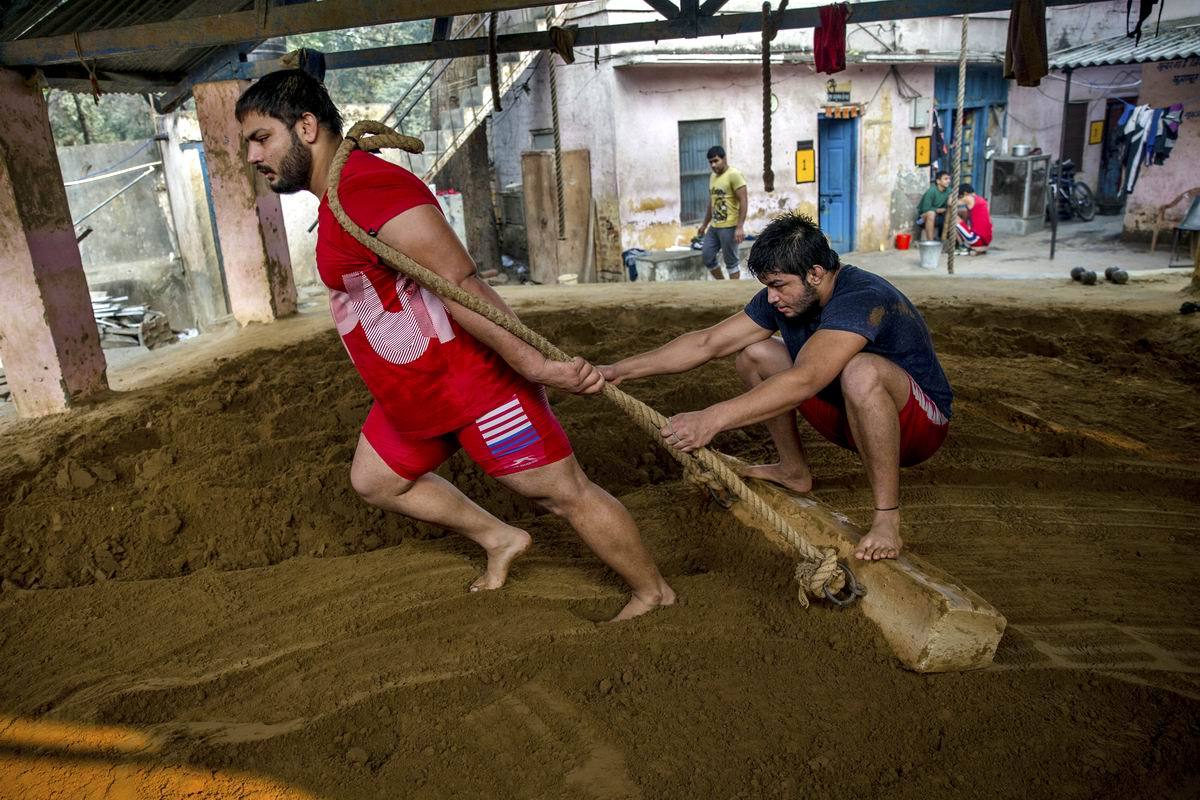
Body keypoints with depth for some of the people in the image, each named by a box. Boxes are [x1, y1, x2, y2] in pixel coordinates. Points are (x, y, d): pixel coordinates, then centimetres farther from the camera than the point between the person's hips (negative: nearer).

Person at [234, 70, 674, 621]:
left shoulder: (366, 185, -21)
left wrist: (533, 364, -34)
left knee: (564, 493, 1)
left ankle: (655, 594, 21)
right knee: (375, 481, 24)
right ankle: (500, 540, 35)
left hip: (470, 381, -11)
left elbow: (460, 284, -30)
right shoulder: (339, 196, 13)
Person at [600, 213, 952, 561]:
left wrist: (712, 419, -51)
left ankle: (887, 519, -26)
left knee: (860, 370, -40)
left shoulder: (862, 298, -31)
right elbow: (707, 343, -7)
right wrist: (619, 370, -14)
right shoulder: (781, 298, -6)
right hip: (847, 417, 8)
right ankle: (794, 471, 13)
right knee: (753, 352, 0)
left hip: (918, 424, -8)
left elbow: (804, 382, -45)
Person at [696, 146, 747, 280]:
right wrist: (704, 224, 23)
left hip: (729, 227, -8)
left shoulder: (733, 175, -11)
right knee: (707, 257, 9)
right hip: (714, 226, 8)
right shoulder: (712, 177, 14)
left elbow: (743, 202, -16)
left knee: (731, 261, -1)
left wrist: (740, 227, -22)